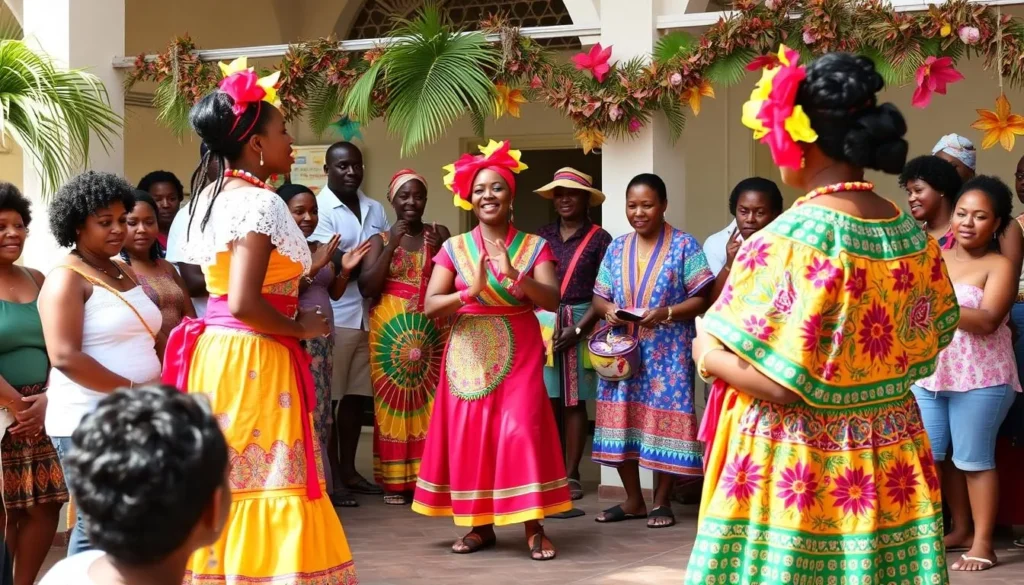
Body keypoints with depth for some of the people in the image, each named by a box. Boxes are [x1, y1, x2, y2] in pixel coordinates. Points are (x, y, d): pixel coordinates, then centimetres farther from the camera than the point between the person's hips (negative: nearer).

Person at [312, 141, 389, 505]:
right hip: (333, 317, -6)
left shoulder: (375, 210, 14)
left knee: (357, 395, 11)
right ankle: (330, 476, 6)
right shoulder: (320, 208, -6)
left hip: (369, 316, 6)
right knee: (329, 397, 0)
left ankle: (348, 471, 20)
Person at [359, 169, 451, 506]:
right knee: (392, 402, -4)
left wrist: (439, 252, -12)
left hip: (432, 330, 1)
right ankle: (395, 481, 1)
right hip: (390, 330, -1)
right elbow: (366, 287, -5)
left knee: (431, 403, -4)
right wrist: (392, 247, -12)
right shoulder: (380, 239, 7)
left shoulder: (439, 234, 9)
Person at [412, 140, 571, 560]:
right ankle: (480, 525, 12)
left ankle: (534, 528, -5)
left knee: (522, 432, -11)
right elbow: (430, 306, -5)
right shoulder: (454, 248, 3)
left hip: (518, 354, -2)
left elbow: (552, 300, -11)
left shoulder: (534, 247, 1)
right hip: (469, 354, 2)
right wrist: (470, 292, -22)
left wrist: (514, 275, -27)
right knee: (469, 436, 1)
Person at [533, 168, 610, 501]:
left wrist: (578, 328, -13)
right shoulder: (542, 237, 10)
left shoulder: (599, 239, -1)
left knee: (574, 402, 1)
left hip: (581, 325, -3)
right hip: (543, 324, 3)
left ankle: (571, 474, 7)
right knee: (546, 401, 1)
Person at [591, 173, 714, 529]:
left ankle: (662, 501, 9)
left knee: (664, 419, -3)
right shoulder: (616, 248, 10)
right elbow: (599, 297, 13)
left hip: (668, 353, -4)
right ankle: (633, 500, 17)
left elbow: (702, 298, -7)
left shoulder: (684, 246, -4)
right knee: (622, 419, 4)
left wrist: (666, 313, -21)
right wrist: (608, 309, -10)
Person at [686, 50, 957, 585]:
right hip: (891, 460, 7)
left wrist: (708, 354, -5)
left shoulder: (797, 237, -19)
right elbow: (928, 342, 15)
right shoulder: (911, 233, 4)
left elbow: (777, 381, -22)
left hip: (797, 466, -7)